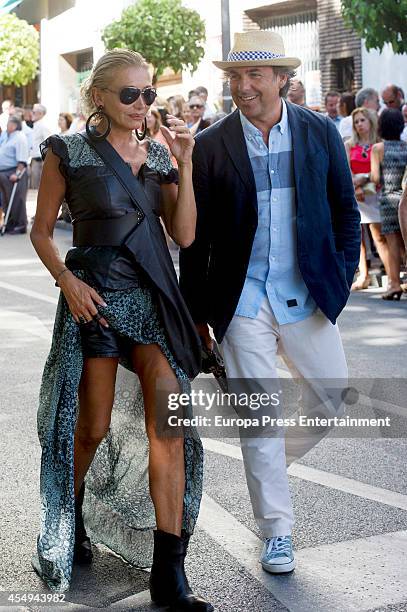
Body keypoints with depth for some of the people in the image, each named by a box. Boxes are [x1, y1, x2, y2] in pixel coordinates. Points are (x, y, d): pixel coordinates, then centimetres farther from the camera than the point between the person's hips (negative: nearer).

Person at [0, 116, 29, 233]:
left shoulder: (19, 138, -12)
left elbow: (22, 160, -19)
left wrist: (17, 173, -26)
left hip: (13, 174, -9)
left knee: (16, 200, -5)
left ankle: (20, 225, 1)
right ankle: (10, 224, 21)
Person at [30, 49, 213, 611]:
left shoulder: (159, 154, 10)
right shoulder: (69, 153, -1)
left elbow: (185, 234, 4)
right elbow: (42, 232, 3)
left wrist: (184, 165, -5)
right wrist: (67, 279, -14)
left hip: (154, 296, 3)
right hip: (95, 297, -3)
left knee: (170, 428, -6)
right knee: (92, 427, 5)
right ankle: (69, 520, 36)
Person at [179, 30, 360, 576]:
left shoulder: (321, 133, 2)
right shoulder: (210, 146, -2)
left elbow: (345, 213, 9)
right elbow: (196, 239, 2)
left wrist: (341, 280, 0)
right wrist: (196, 314, 2)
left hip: (308, 299, 2)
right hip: (242, 303, -2)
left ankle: (273, 460, 37)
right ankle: (277, 532, 16)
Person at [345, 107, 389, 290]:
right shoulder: (349, 145, 12)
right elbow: (346, 170, 2)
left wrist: (363, 180, -16)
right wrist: (356, 188, -13)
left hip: (373, 193, -3)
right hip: (352, 194, 3)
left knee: (379, 236, -9)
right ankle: (363, 277, 7)